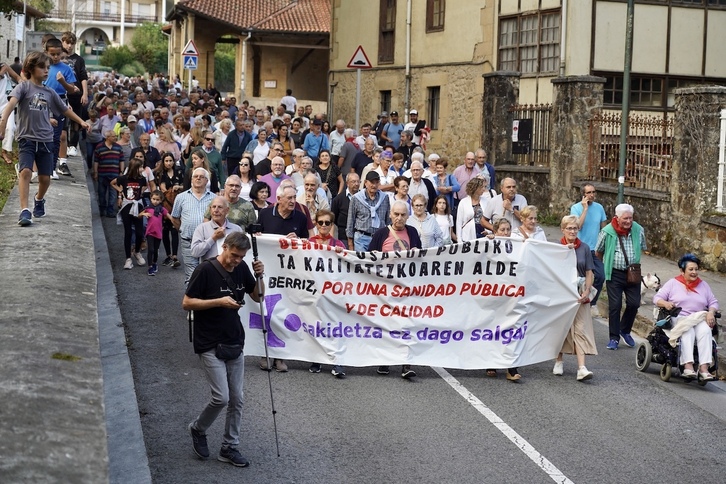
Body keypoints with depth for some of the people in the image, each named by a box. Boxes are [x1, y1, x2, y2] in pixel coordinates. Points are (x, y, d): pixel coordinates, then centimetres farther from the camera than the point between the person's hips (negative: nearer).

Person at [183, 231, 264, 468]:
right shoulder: (205, 270, -14)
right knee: (221, 397, -11)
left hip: (234, 344, 6)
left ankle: (229, 448, 17)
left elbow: (258, 297, 12)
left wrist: (259, 276, -7)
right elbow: (187, 303, -13)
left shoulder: (241, 269, 3)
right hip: (210, 346, -6)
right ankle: (198, 429, 16)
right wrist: (219, 301, -22)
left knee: (236, 399, 6)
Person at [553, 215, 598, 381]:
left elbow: (589, 273, 5)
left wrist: (586, 291, -8)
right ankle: (559, 362, 25)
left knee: (581, 329, -8)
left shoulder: (584, 248, 4)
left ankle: (582, 368, -15)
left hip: (579, 294, 0)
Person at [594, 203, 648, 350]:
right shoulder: (607, 232, -11)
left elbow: (642, 248, 16)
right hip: (615, 273, -3)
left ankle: (625, 331, 26)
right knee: (615, 305, -2)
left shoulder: (638, 230, -3)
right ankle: (614, 337, 9)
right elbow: (598, 252, 4)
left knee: (634, 303, 1)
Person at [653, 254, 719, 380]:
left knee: (705, 330, -32)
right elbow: (657, 298, 5)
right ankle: (688, 366, -47)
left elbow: (713, 302, 18)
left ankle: (704, 368, -42)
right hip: (678, 320, -2)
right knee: (688, 332, -36)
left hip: (700, 320, 3)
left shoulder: (703, 285, 21)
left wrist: (711, 313, -4)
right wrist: (665, 303, -18)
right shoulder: (673, 283, 11)